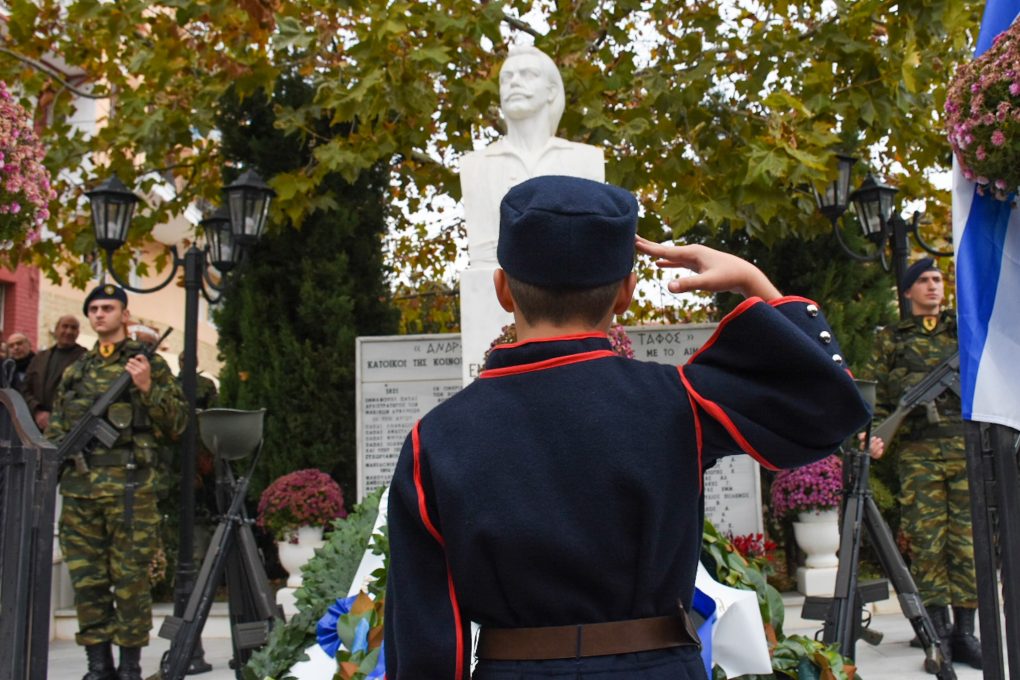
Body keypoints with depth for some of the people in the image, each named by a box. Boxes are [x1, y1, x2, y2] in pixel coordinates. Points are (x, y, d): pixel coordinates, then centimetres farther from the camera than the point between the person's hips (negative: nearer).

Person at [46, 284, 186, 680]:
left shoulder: (148, 362, 5)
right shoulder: (75, 370, 19)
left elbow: (176, 425, 0)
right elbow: (55, 427, 25)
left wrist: (148, 388, -13)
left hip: (128, 485, -5)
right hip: (78, 486, 5)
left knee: (130, 578, -1)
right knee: (86, 578, 6)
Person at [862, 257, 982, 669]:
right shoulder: (891, 339, 14)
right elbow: (876, 393, 9)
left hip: (967, 444, 1)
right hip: (918, 450, -1)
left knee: (968, 538, -2)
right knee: (926, 538, -4)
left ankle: (964, 632, 4)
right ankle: (937, 629, 3)